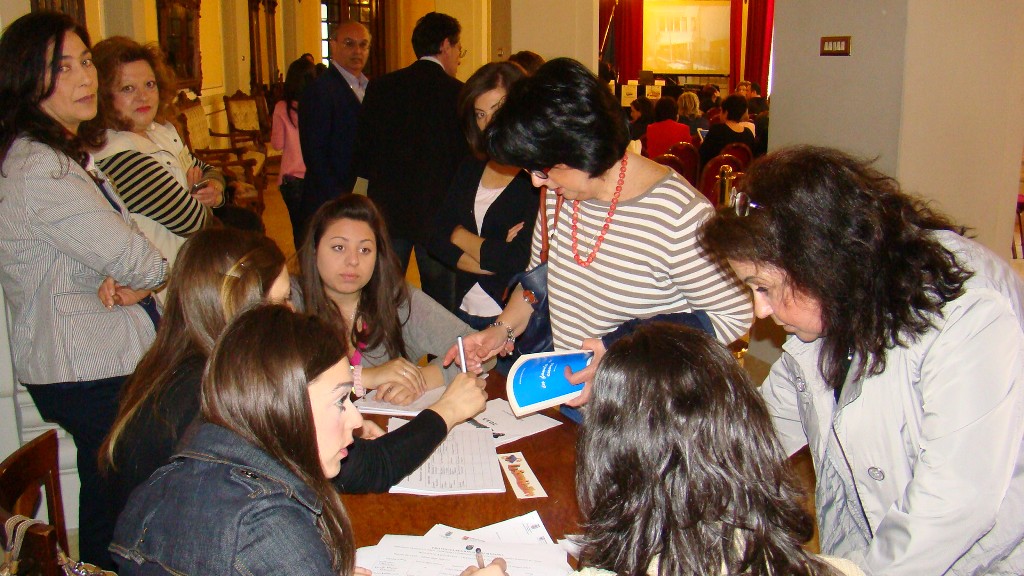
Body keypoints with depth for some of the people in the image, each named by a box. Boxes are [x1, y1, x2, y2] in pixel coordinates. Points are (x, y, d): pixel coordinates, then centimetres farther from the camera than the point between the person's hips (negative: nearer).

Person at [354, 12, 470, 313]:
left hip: (387, 211, 3)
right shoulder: (458, 94, -9)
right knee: (440, 305, 7)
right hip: (438, 214, -3)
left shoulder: (380, 87, 2)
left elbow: (361, 160, 4)